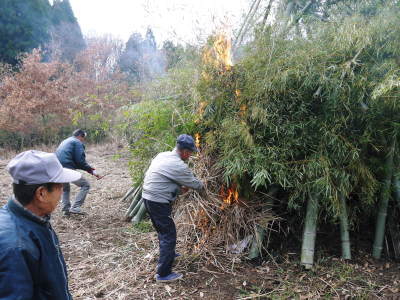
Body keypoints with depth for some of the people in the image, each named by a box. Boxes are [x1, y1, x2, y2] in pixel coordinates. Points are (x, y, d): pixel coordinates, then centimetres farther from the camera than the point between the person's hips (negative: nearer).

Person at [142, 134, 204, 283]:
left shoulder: (162, 155, 6)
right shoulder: (179, 166, -20)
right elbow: (194, 183, -6)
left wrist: (179, 187, 11)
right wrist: (201, 185, 16)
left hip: (147, 197, 9)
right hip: (159, 202, -9)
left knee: (163, 229, 27)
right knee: (169, 235, 0)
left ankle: (169, 253, 49)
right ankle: (163, 273, 6)